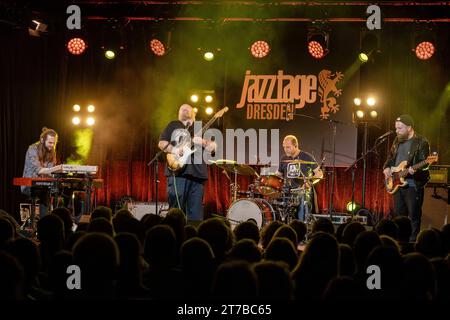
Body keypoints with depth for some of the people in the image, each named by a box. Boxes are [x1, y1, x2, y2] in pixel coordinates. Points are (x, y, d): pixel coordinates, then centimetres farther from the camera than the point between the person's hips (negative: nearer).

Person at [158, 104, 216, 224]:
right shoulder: (173, 125, 16)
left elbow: (213, 148, 10)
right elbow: (161, 143, 8)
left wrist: (202, 142, -10)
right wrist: (173, 149, -10)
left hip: (198, 172, 2)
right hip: (177, 170, -2)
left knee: (196, 211, 1)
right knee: (176, 208, -8)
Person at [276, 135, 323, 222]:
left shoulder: (307, 157, -2)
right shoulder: (284, 159, 13)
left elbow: (319, 174, 0)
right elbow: (278, 175, 25)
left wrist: (309, 182, -16)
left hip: (304, 192, -4)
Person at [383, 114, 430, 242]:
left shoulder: (421, 142, -9)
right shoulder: (397, 141, 14)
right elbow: (390, 158, 27)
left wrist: (414, 171, -33)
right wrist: (386, 168, 7)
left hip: (413, 186, -7)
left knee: (414, 218, -4)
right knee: (398, 216, 13)